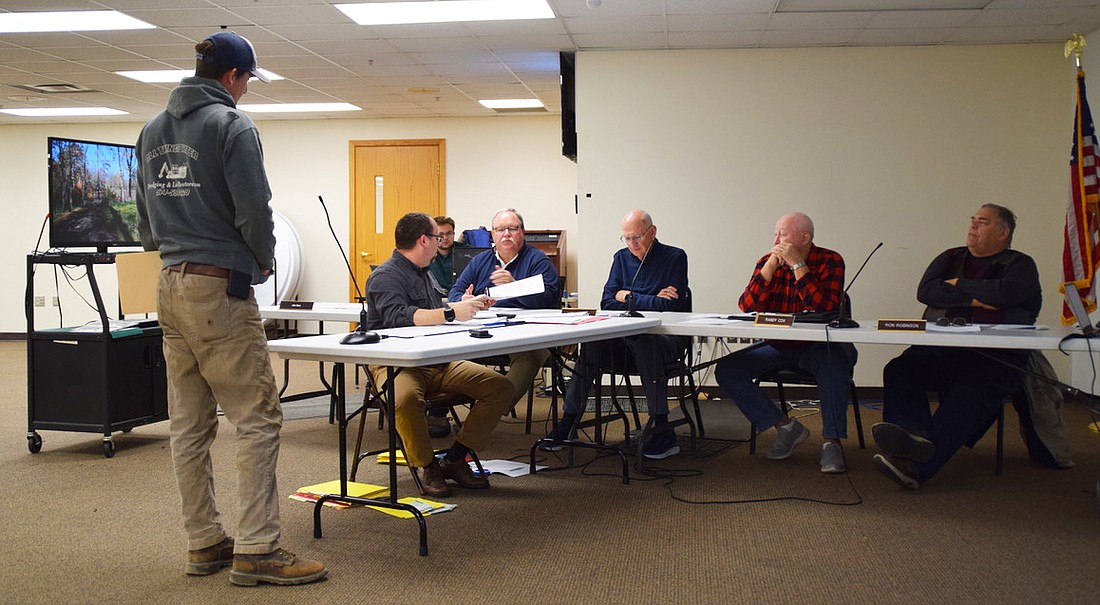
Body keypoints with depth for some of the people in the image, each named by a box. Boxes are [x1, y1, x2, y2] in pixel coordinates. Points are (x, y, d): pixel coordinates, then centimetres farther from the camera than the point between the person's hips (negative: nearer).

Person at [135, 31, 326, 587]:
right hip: (221, 288, -8)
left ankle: (204, 543, 18)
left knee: (188, 425, 10)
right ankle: (256, 551, -7)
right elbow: (254, 210, -12)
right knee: (257, 419, -6)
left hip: (171, 288, 9)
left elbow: (145, 221, 21)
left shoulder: (152, 132, 17)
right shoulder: (231, 124, -8)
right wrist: (263, 264, 4)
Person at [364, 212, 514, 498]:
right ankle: (428, 466, -16)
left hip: (437, 362, 8)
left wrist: (465, 305, 38)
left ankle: (454, 459, -3)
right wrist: (451, 313, -32)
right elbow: (397, 316, -27)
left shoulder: (421, 273, 22)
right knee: (405, 397, -42)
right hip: (395, 364, -8)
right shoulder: (386, 276, -7)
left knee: (500, 386, -8)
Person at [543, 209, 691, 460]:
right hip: (627, 335, 5)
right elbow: (607, 302, 5)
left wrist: (629, 297, -3)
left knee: (645, 343, -38)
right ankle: (568, 422, -18)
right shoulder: (622, 258, 15)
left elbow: (671, 305, -13)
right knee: (592, 345, -23)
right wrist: (650, 301, -7)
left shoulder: (674, 257, -2)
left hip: (668, 337, -5)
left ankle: (662, 432, -36)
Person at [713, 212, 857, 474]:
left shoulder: (830, 261, -7)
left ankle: (831, 440, -26)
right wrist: (771, 266, -17)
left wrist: (798, 265, -22)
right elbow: (746, 307, -10)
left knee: (836, 359, -38)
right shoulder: (767, 262, 3)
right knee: (726, 369, -14)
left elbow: (826, 307, -24)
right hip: (778, 348, 4)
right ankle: (785, 426, -6)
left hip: (816, 346, -4)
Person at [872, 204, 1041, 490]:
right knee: (900, 369, -26)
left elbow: (1006, 292, -10)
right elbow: (925, 290, 6)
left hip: (996, 355, -4)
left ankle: (918, 467, -48)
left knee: (972, 392, -35)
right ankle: (912, 435, -50)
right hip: (939, 350, 4)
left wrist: (959, 285, 4)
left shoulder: (1020, 265, 14)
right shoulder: (951, 258, 25)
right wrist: (975, 297, -3)